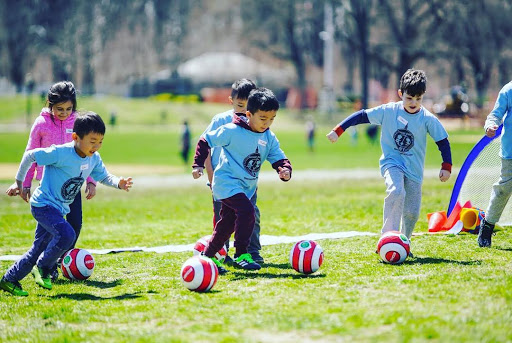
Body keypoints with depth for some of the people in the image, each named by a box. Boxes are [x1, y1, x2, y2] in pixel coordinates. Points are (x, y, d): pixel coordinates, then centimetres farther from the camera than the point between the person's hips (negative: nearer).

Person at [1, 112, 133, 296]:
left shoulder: (94, 159, -2)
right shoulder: (61, 153, -24)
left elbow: (104, 176, 12)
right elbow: (30, 155, -15)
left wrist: (119, 183, -11)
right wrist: (19, 183, -7)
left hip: (59, 209, 8)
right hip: (43, 204, -8)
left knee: (39, 249, 14)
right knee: (66, 235, -28)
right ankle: (43, 267, -6)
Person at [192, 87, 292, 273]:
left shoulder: (269, 138, 1)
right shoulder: (232, 131, -16)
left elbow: (279, 159, 0)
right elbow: (205, 141, -6)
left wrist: (285, 170, -23)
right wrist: (198, 165, -10)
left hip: (246, 187, 7)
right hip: (227, 182, -7)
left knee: (228, 223, 15)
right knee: (246, 211, -27)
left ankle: (208, 255, 32)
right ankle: (241, 255, -19)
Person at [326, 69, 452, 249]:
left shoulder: (428, 119, -7)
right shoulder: (388, 111, -7)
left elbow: (443, 141, 2)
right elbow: (362, 116, 0)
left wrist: (446, 166, -2)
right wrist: (338, 130, -3)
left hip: (414, 170, 2)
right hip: (392, 163, -2)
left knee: (412, 212, -1)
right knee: (396, 192, -32)